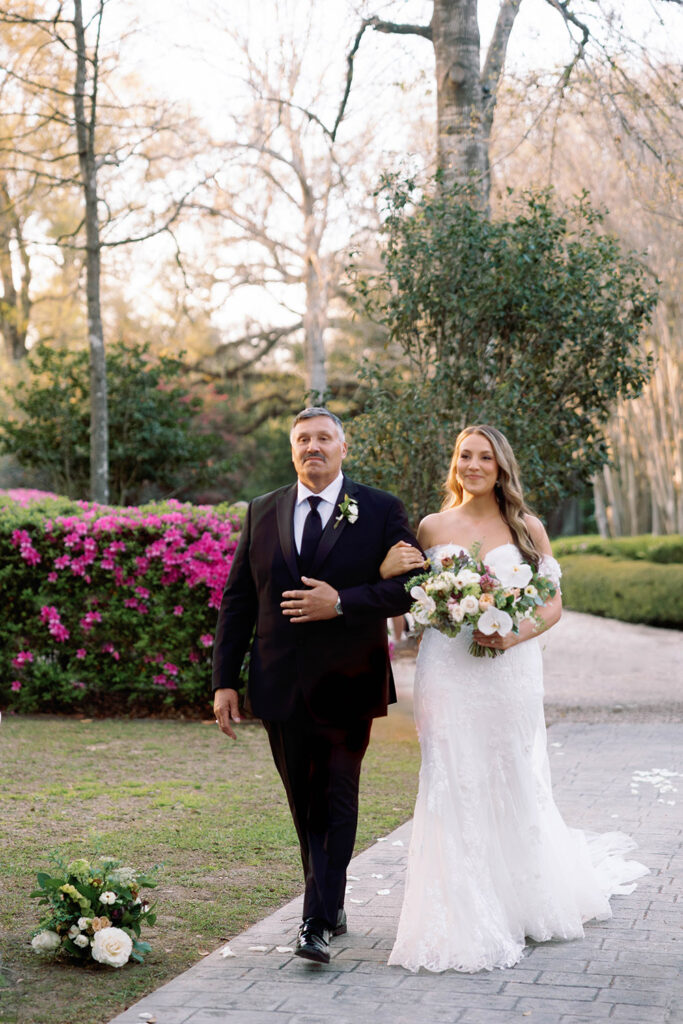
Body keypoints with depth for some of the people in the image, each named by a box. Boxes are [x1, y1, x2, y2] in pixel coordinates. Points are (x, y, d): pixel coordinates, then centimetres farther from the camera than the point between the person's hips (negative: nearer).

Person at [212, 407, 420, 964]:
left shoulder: (381, 510, 0)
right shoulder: (262, 512, 9)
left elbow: (410, 587, -6)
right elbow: (237, 600, 8)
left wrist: (342, 602, -18)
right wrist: (225, 679, 2)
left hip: (348, 683, -3)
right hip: (282, 684, 3)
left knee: (338, 799, -5)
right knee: (306, 805, 12)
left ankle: (318, 922, -3)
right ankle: (332, 906, 27)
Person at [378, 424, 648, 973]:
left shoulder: (527, 529, 4)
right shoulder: (433, 527, 6)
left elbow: (553, 604, 5)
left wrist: (515, 634, -13)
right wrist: (387, 571, -12)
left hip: (509, 670, 0)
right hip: (448, 671, 0)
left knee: (513, 784, 7)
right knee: (454, 788, -2)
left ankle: (522, 903, 30)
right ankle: (462, 922, 6)